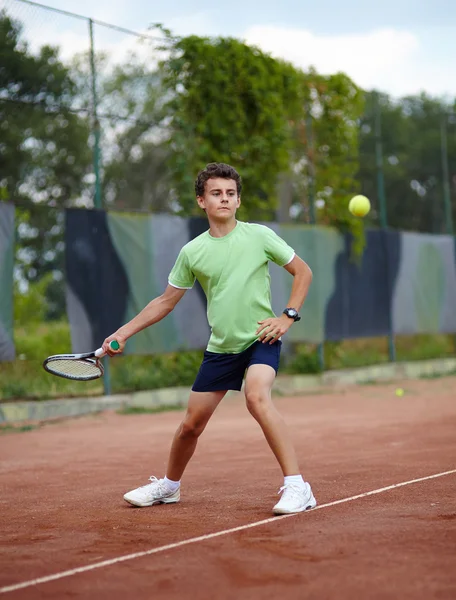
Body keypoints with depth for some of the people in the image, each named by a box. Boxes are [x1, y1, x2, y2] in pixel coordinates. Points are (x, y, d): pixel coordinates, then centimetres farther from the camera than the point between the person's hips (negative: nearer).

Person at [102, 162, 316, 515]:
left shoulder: (259, 236, -5)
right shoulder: (192, 252, 2)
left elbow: (303, 272, 4)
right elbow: (166, 301, 12)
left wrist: (288, 317, -8)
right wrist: (122, 333, 7)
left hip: (260, 340, -3)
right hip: (220, 347, 4)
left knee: (257, 397, -31)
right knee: (192, 424, 7)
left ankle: (297, 487, -29)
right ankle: (169, 486, 35)